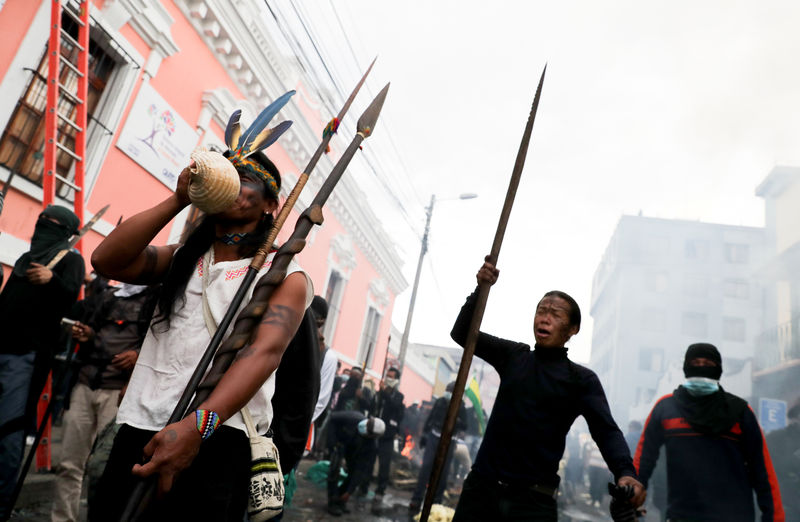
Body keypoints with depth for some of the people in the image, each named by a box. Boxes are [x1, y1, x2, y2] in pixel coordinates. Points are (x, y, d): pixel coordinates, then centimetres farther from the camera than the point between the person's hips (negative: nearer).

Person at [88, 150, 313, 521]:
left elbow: (265, 351, -15)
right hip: (140, 429, 5)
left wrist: (197, 425, -29)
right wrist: (179, 199, -2)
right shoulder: (182, 259, 17)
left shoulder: (283, 274, 0)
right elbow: (105, 260, 2)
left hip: (217, 437, -4)